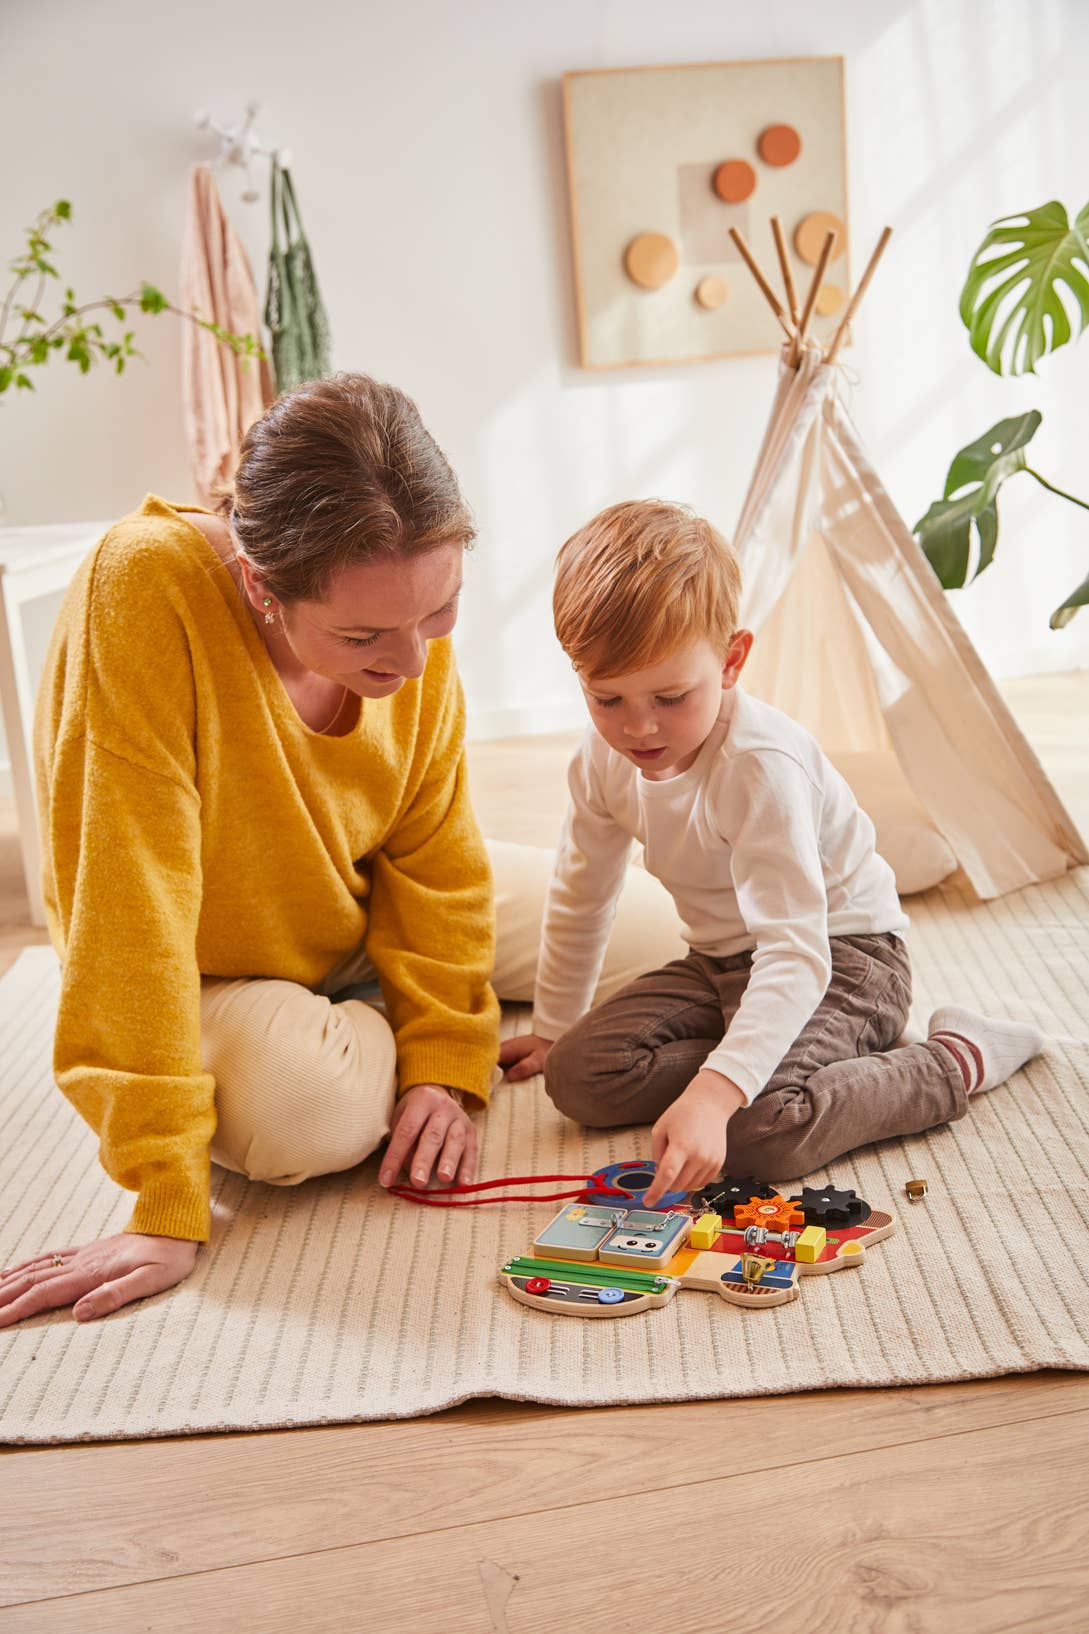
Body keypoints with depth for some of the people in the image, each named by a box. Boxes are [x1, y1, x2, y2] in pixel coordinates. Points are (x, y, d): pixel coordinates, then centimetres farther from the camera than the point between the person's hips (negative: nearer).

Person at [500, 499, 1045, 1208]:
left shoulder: (763, 766, -30)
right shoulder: (604, 760, -6)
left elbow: (796, 953, -38)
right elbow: (580, 896, 11)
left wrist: (714, 1091, -50)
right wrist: (553, 1030, 20)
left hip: (840, 957, -7)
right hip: (722, 962, 7)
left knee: (764, 1135, -31)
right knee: (579, 1076, -12)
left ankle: (956, 1058, -7)